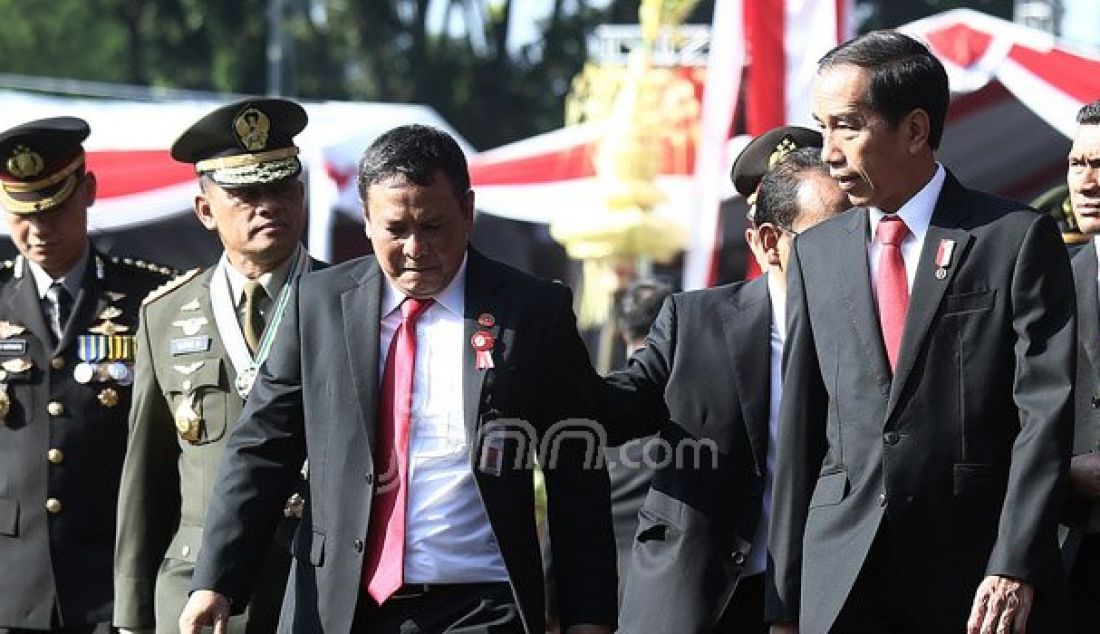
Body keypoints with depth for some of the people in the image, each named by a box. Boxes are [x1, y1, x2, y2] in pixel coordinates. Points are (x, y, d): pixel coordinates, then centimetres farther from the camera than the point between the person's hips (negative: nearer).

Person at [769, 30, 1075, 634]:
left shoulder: (1018, 238, -1)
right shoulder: (816, 252, 12)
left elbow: (1044, 411, -7)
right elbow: (800, 426, 11)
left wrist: (1015, 567, -16)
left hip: (976, 576, -3)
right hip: (840, 580, 3)